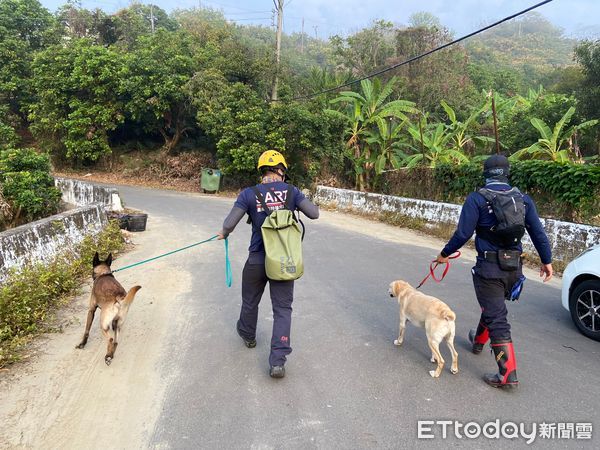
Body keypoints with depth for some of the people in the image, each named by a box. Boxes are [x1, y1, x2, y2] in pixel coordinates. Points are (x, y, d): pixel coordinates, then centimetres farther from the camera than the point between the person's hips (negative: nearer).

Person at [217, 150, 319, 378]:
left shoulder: (249, 194, -9)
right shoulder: (291, 192, -6)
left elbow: (229, 224, -12)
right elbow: (314, 213, -7)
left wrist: (224, 233, 11)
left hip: (257, 261, 0)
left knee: (250, 301, 24)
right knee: (282, 308, 7)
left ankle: (248, 335, 50)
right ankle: (278, 361, 0)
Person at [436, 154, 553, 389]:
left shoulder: (477, 199, -10)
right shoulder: (522, 198, 5)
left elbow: (463, 234, -14)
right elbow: (538, 232, 5)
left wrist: (445, 254, 0)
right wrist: (547, 260, 15)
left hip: (490, 267, -6)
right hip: (514, 268, 6)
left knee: (497, 318, -1)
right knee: (493, 307, 27)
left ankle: (508, 375, 1)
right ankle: (479, 340, 49)